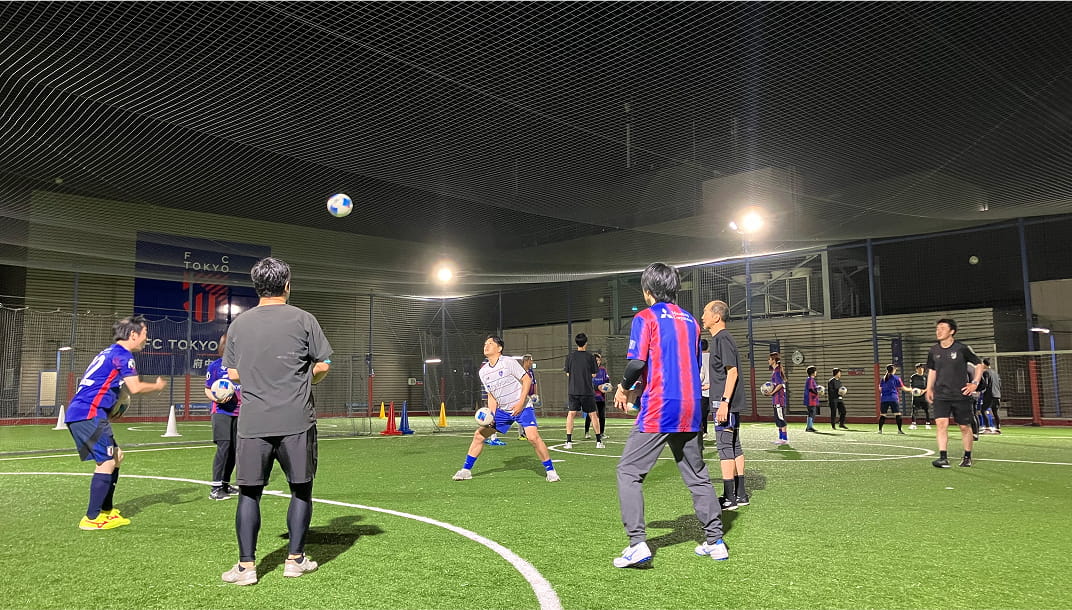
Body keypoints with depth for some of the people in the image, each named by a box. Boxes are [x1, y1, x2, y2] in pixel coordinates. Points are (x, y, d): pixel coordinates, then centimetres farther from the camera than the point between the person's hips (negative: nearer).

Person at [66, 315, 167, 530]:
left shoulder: (109, 353, 21)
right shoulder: (122, 354, -9)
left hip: (77, 413, 10)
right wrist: (157, 386, 0)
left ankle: (107, 510, 22)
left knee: (116, 456, 16)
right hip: (89, 414, -10)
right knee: (107, 462, -9)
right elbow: (135, 388, -16)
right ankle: (91, 518, -7)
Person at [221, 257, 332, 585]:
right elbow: (323, 366, 0)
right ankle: (295, 559, 17)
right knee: (301, 489, 11)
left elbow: (233, 374, 10)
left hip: (252, 423, 2)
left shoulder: (238, 324, 6)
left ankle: (246, 566, 9)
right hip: (296, 421, -2)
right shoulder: (303, 319, -2)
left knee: (249, 492, 9)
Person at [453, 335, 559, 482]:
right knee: (479, 435, 2)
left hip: (522, 408, -6)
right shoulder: (483, 372, 5)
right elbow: (491, 395, 11)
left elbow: (527, 380, -11)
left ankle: (550, 470, -7)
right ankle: (466, 470, 15)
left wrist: (521, 402, -19)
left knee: (533, 437, -23)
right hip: (502, 411, 6)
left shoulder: (509, 362, -12)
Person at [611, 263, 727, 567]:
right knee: (697, 476, 16)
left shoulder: (645, 318, -5)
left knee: (628, 472, 0)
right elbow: (697, 365, 18)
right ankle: (715, 541, 21)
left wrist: (623, 388, 2)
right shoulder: (690, 320, 14)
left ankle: (637, 543, -9)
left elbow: (637, 362, -15)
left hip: (657, 411, -7)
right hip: (690, 409, 7)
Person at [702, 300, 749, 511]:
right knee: (734, 446, 12)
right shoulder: (719, 339, 17)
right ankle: (740, 494, 19)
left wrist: (724, 402, -23)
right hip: (731, 402, 10)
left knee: (724, 446, -6)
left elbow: (732, 372, -19)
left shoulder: (723, 339, -13)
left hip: (726, 402, -10)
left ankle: (729, 498, -2)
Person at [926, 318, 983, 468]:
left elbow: (979, 364, 4)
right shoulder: (933, 351, 4)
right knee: (941, 423, -14)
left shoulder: (962, 348, -6)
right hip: (940, 395, 2)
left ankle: (967, 457, 25)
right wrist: (929, 389, 10)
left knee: (965, 427, 7)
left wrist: (975, 383, -5)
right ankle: (943, 458, -15)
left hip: (961, 394, -2)